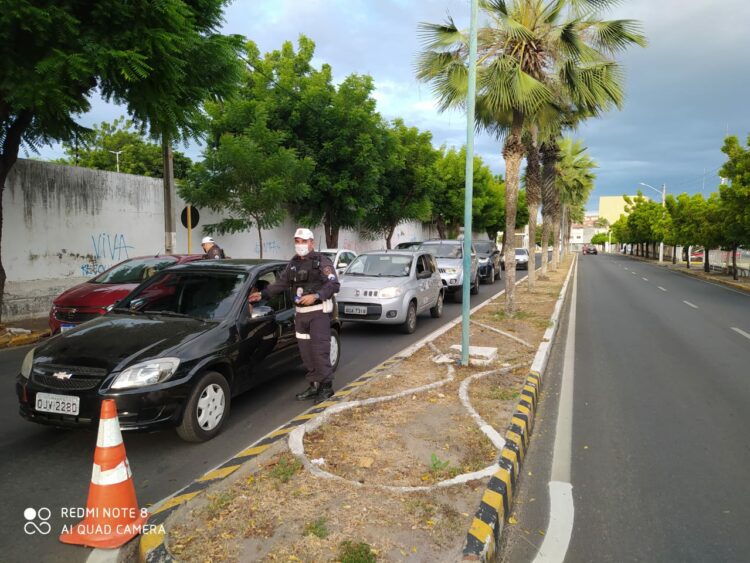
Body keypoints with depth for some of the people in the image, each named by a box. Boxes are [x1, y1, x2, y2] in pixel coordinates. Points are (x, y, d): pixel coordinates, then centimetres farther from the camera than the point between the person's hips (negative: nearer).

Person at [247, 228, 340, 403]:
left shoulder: (322, 261, -6)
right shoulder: (293, 264, 14)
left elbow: (334, 284, -14)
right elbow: (281, 283, 15)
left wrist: (316, 296, -25)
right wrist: (262, 294, 3)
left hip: (318, 311, -7)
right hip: (300, 313, 7)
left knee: (320, 349, -8)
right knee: (306, 351, 9)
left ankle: (326, 386, 2)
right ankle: (314, 385, 19)